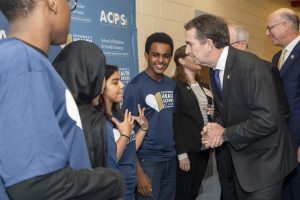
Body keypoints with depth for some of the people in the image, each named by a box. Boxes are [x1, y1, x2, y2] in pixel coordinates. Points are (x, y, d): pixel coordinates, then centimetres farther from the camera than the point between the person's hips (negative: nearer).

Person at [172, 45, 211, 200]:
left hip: (204, 145, 7)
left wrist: (214, 112, 2)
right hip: (188, 148, -7)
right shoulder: (175, 85, -10)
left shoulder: (203, 86, 14)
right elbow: (174, 121, -14)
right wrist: (182, 153, -17)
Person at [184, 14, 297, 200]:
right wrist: (216, 129, -8)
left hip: (264, 159, -8)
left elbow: (267, 120, -30)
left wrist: (225, 134, -20)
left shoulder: (250, 66, -25)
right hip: (240, 157, 8)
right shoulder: (214, 70, 2)